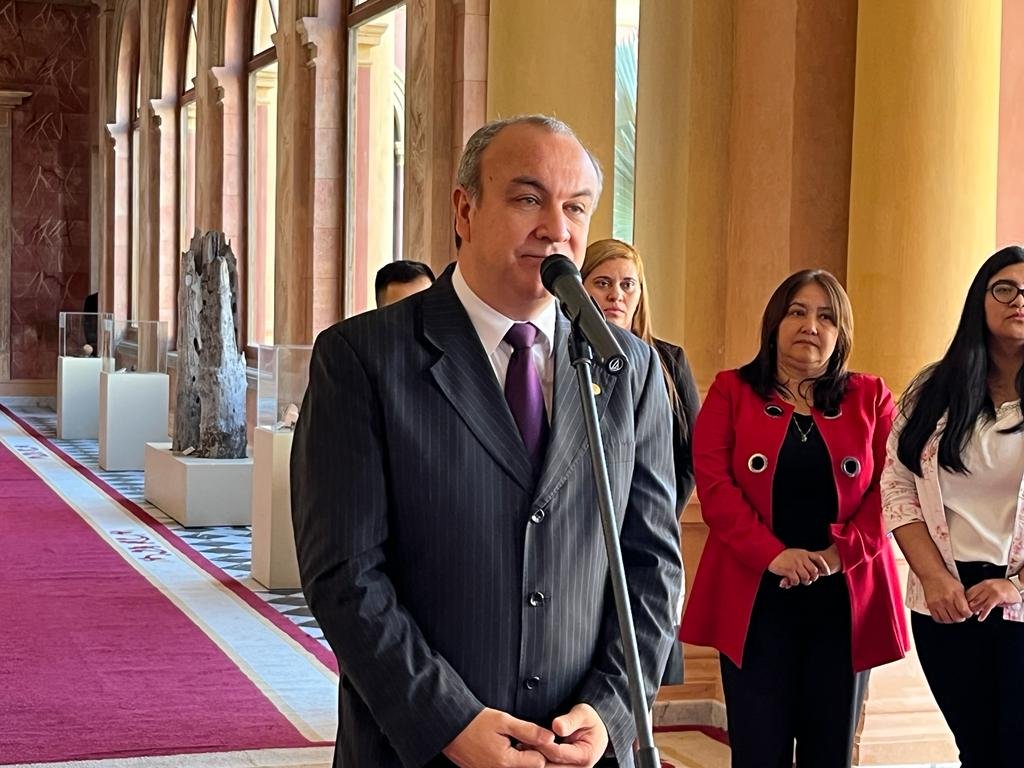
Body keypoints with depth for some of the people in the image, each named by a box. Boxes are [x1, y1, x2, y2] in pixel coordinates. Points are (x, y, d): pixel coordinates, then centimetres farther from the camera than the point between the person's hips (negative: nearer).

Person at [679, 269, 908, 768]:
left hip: (846, 600, 2)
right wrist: (772, 555, -17)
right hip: (755, 599, -1)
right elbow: (713, 483, -6)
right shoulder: (731, 391, 5)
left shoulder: (870, 397, 9)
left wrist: (841, 553, -14)